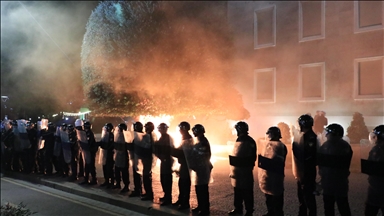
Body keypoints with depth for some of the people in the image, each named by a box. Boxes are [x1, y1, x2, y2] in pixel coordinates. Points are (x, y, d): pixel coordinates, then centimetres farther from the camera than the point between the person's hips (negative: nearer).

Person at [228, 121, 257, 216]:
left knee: (246, 193, 5)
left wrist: (249, 168, -19)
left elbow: (252, 158, -16)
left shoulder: (250, 142, -13)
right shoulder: (239, 140, 11)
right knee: (237, 191, 18)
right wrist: (233, 170, 16)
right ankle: (238, 208, 32)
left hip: (245, 172, -8)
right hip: (237, 172, 8)